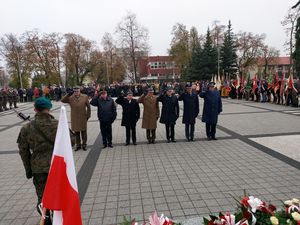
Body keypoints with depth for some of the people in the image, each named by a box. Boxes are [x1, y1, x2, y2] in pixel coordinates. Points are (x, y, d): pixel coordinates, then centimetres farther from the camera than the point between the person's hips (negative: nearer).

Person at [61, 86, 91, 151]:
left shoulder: (85, 97, -3)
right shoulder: (70, 98, -1)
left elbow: (88, 107, 3)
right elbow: (62, 100, -7)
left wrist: (88, 115, 1)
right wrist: (68, 95, -15)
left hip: (83, 118, -1)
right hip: (74, 119, 1)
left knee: (83, 132, 9)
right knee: (76, 132, 11)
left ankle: (84, 145, 23)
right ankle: (78, 145, 25)